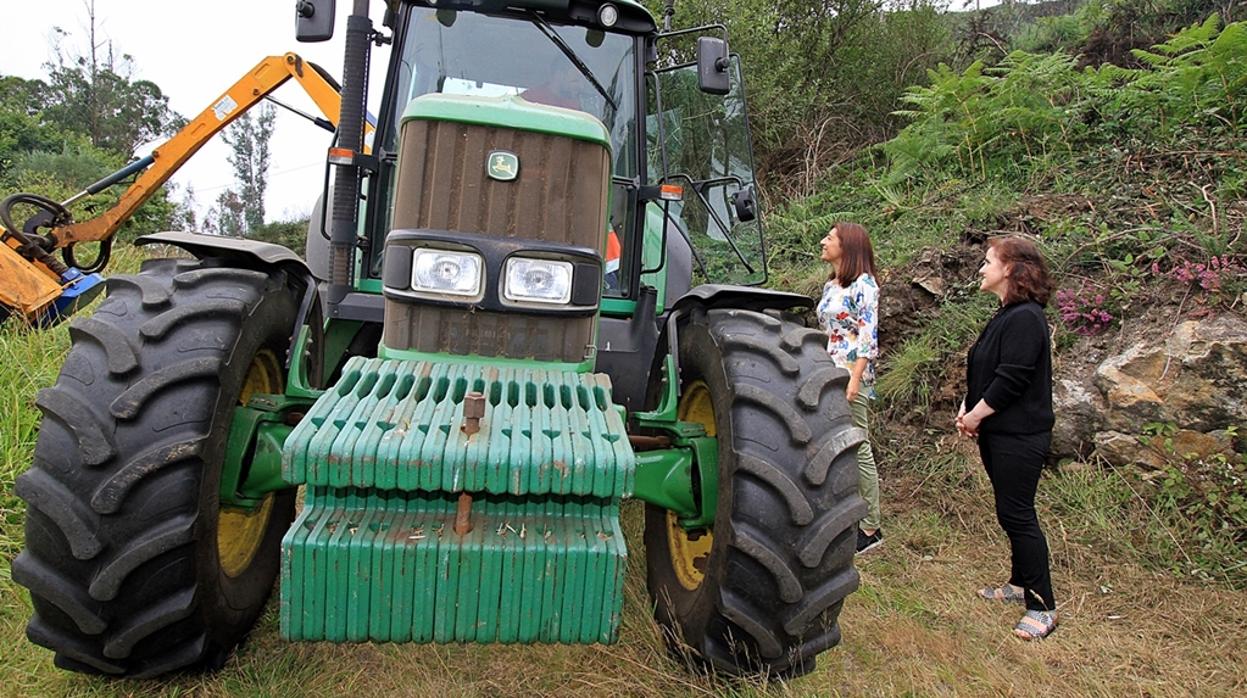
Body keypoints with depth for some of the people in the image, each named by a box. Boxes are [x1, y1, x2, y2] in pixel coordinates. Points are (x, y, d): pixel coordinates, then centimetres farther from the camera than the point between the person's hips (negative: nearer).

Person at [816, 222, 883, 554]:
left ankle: (871, 527, 6)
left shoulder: (863, 285, -9)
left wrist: (855, 378, -21)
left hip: (852, 376, -8)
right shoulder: (830, 286, 15)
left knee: (858, 450, -3)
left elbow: (869, 337, -15)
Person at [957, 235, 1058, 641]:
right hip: (998, 432, 10)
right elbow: (987, 372, 18)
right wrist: (968, 407, 5)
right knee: (1011, 512, 18)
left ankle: (1042, 606, 5)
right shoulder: (1007, 316, 14)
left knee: (1017, 514, -6)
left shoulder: (1024, 319, -19)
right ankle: (1020, 583, 32)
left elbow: (1010, 380, -23)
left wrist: (974, 416, -13)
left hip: (1019, 436, -10)